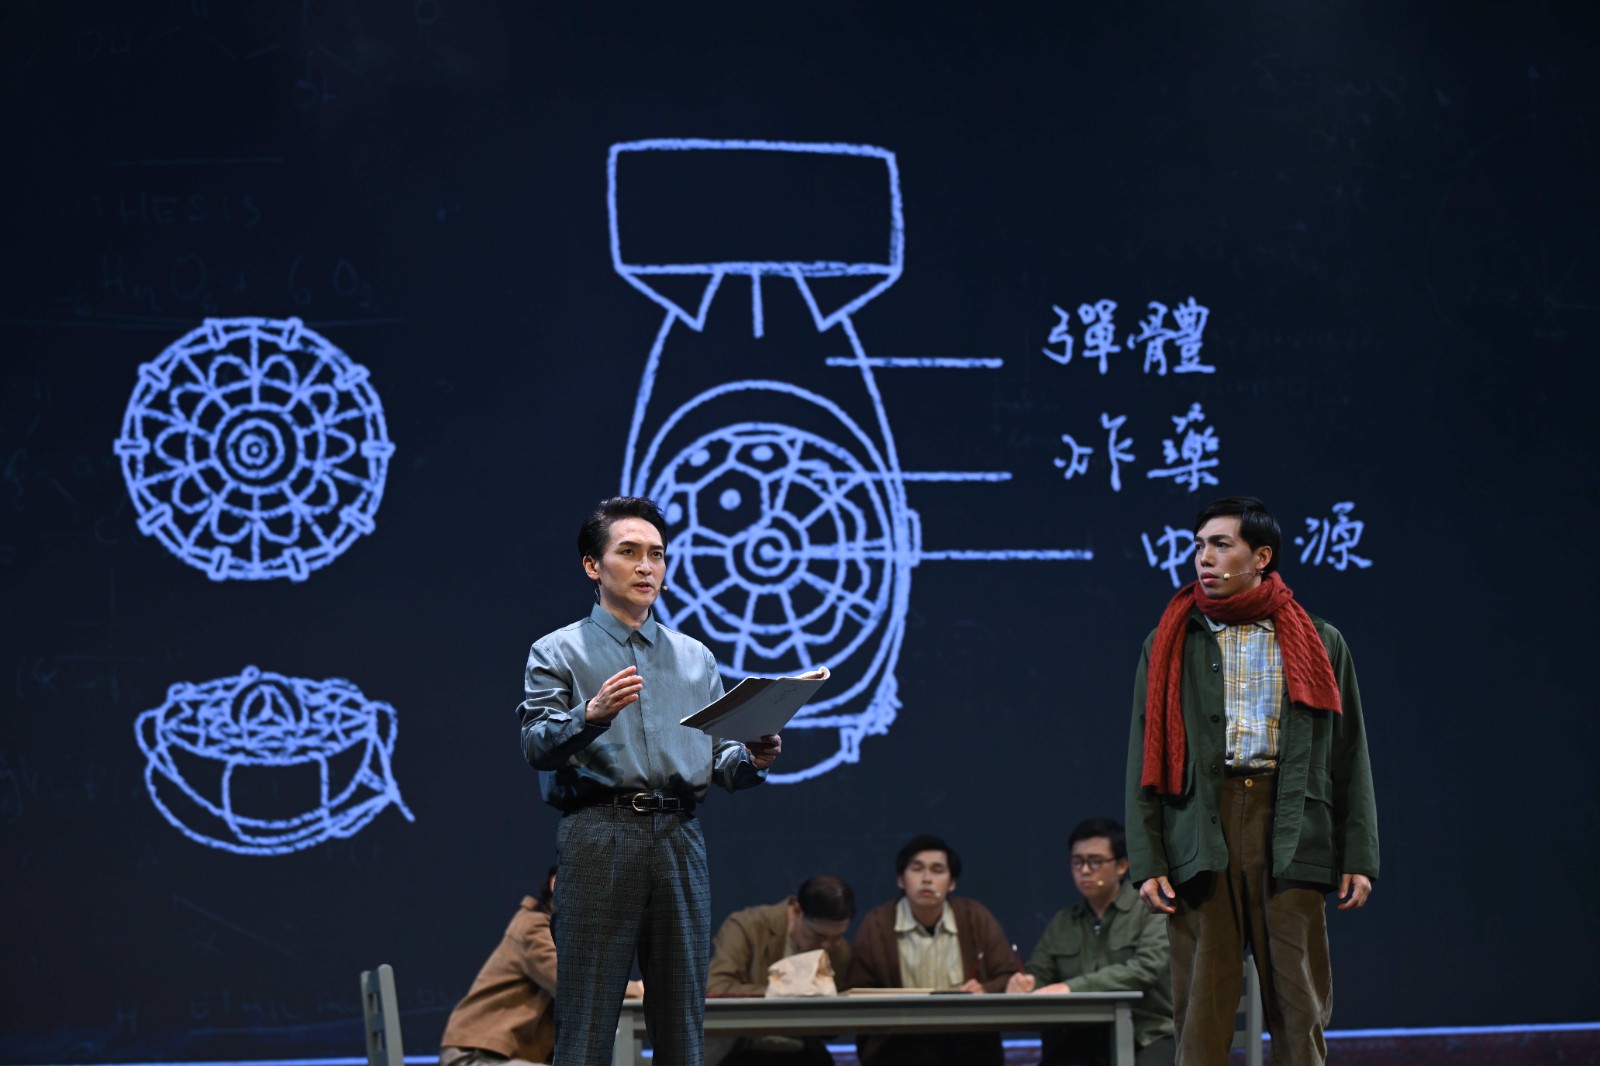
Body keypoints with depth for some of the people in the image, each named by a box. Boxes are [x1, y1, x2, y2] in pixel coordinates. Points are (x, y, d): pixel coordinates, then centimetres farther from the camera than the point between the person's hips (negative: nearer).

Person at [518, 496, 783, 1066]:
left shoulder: (695, 657, 22)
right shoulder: (558, 653, 9)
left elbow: (717, 759, 18)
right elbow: (537, 746, -5)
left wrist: (750, 759, -5)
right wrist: (590, 715, -24)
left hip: (679, 841, 4)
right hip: (599, 837, -4)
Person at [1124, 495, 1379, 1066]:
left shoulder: (1318, 644, 11)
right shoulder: (1171, 645, 12)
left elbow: (1350, 758, 8)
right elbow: (1144, 759, 8)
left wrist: (1358, 858, 0)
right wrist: (1146, 863, -2)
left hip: (1292, 838, 0)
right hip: (1200, 835, 0)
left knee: (1301, 1008, -1)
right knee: (1201, 1013, -2)